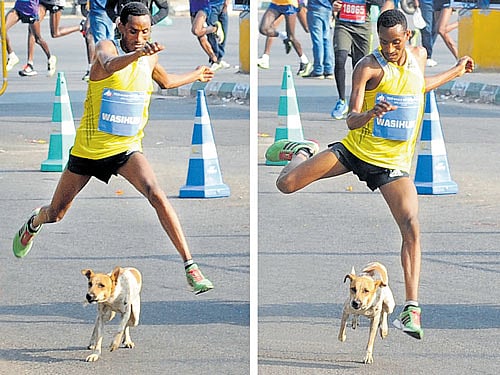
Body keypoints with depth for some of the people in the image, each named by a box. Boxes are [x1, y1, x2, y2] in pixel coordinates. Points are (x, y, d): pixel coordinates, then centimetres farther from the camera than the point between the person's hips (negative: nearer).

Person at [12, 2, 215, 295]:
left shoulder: (150, 59, 1)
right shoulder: (106, 48, -15)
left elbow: (167, 81, 27)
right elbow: (110, 65, -42)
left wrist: (197, 75, 37)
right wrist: (138, 52, -61)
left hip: (127, 149, 2)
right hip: (89, 147, -2)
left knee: (156, 195, -25)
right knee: (56, 213, 14)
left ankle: (191, 267, -26)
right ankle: (33, 224, 52)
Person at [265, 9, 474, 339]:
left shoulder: (419, 55, 3)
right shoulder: (369, 67, -15)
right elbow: (351, 121, -20)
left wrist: (455, 73, 33)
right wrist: (370, 113, -42)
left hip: (393, 163, 3)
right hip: (355, 150, -2)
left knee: (412, 229, -17)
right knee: (287, 184, -9)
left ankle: (412, 308, -16)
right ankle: (302, 152, 30)